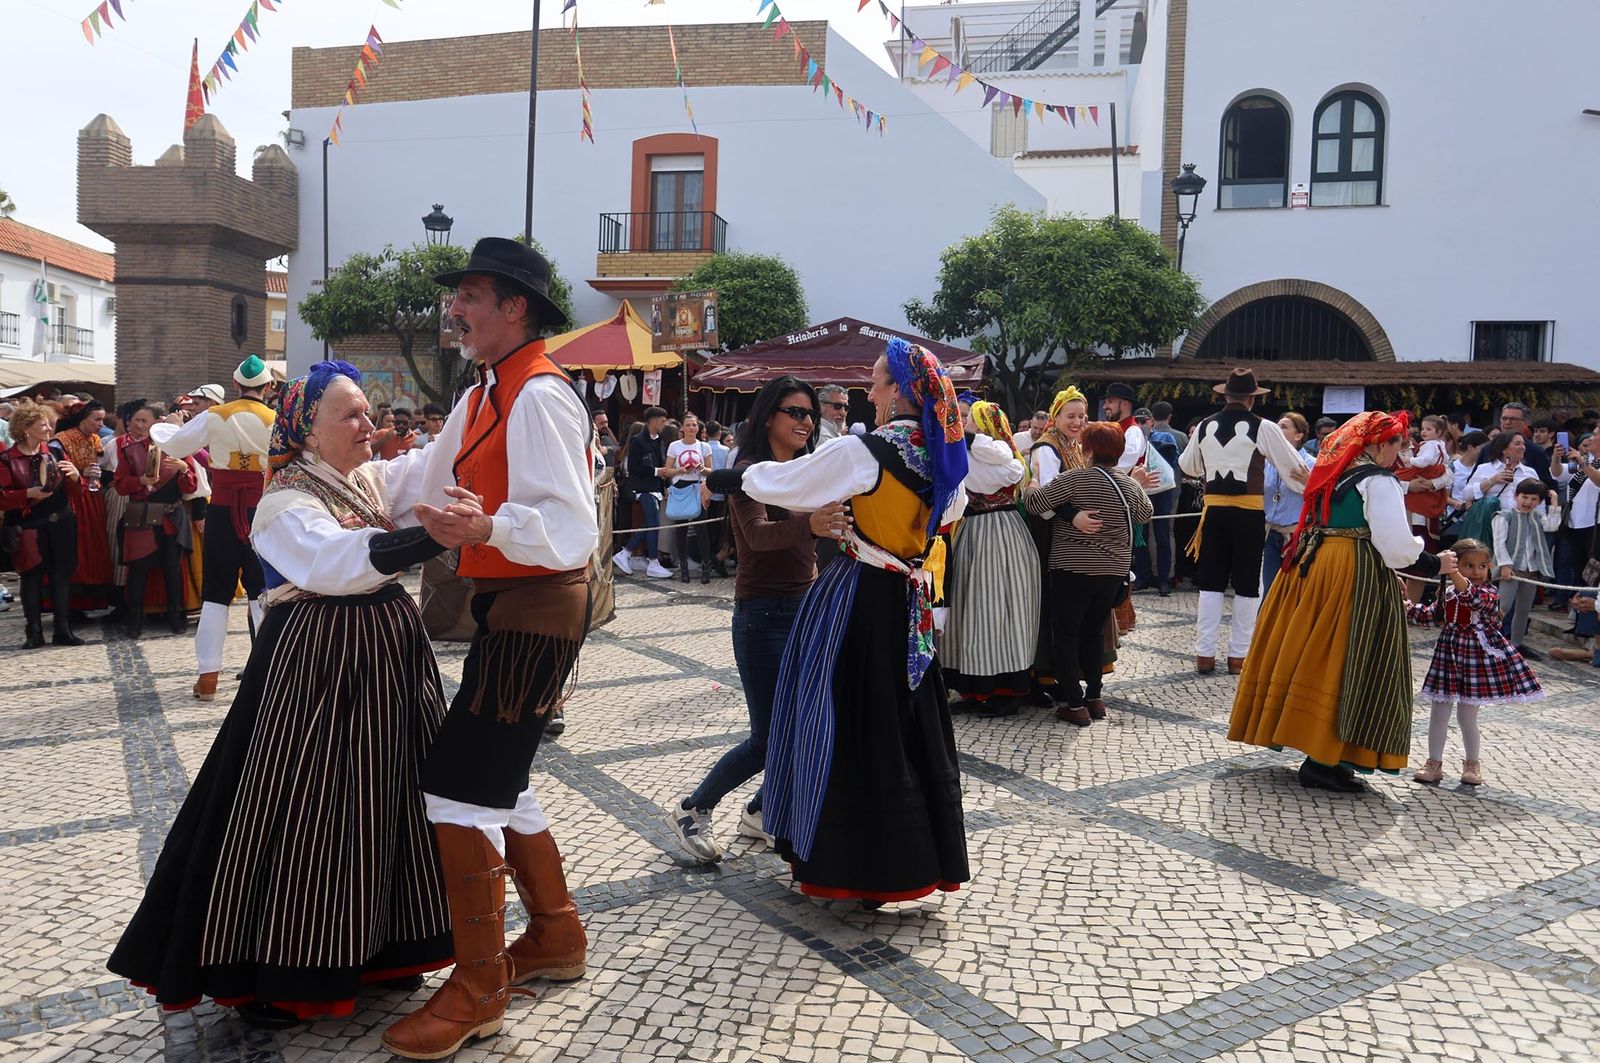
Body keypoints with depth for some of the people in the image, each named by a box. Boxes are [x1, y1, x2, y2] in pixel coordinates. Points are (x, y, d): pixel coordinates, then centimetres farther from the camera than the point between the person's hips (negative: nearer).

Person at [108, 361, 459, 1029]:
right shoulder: (287, 502, -14)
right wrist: (438, 533, -43)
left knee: (382, 797, 13)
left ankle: (378, 945, 29)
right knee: (304, 807, -1)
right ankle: (275, 974, 17)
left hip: (387, 649, 7)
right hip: (318, 664, -7)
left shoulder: (375, 479, 12)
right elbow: (339, 561, -32)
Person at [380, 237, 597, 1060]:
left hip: (535, 610, -10)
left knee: (460, 785, -6)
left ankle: (477, 990, 9)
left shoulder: (541, 396, -18)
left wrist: (487, 528, -42)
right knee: (498, 782, 18)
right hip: (507, 605, 10)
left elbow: (571, 526, -26)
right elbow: (424, 477, 24)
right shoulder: (482, 396, 14)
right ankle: (555, 937, 35)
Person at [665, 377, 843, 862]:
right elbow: (759, 534, -30)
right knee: (770, 737, -5)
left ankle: (760, 813, 27)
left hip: (807, 608, 7)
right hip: (764, 615, -7)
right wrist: (810, 524, -49)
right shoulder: (750, 472, -12)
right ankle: (690, 811, 15)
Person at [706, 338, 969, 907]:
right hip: (909, 604, 7)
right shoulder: (945, 457, 3)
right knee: (908, 728, 14)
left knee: (847, 726, 4)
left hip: (856, 601, -6)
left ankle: (854, 865, 14)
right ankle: (918, 855, 24)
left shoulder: (862, 452, -16)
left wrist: (723, 478, 10)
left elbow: (778, 483, -9)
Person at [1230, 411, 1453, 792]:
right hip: (1356, 576, -8)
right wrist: (1435, 564, 1)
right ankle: (1323, 761, -1)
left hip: (1310, 567, 8)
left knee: (1312, 656, 13)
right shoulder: (1379, 481, -9)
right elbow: (1395, 545, -16)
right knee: (1346, 666, -3)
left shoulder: (1333, 474, 15)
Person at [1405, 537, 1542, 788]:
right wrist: (1408, 607, 10)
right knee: (1439, 713, 7)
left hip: (1477, 655, -4)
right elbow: (1431, 614, 20)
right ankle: (1434, 763, 16)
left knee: (1466, 716, 4)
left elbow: (1474, 598, -35)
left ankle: (1473, 763, 25)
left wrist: (1454, 574, -48)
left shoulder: (1489, 593, -11)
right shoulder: (1448, 593, 5)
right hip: (1448, 653, 4)